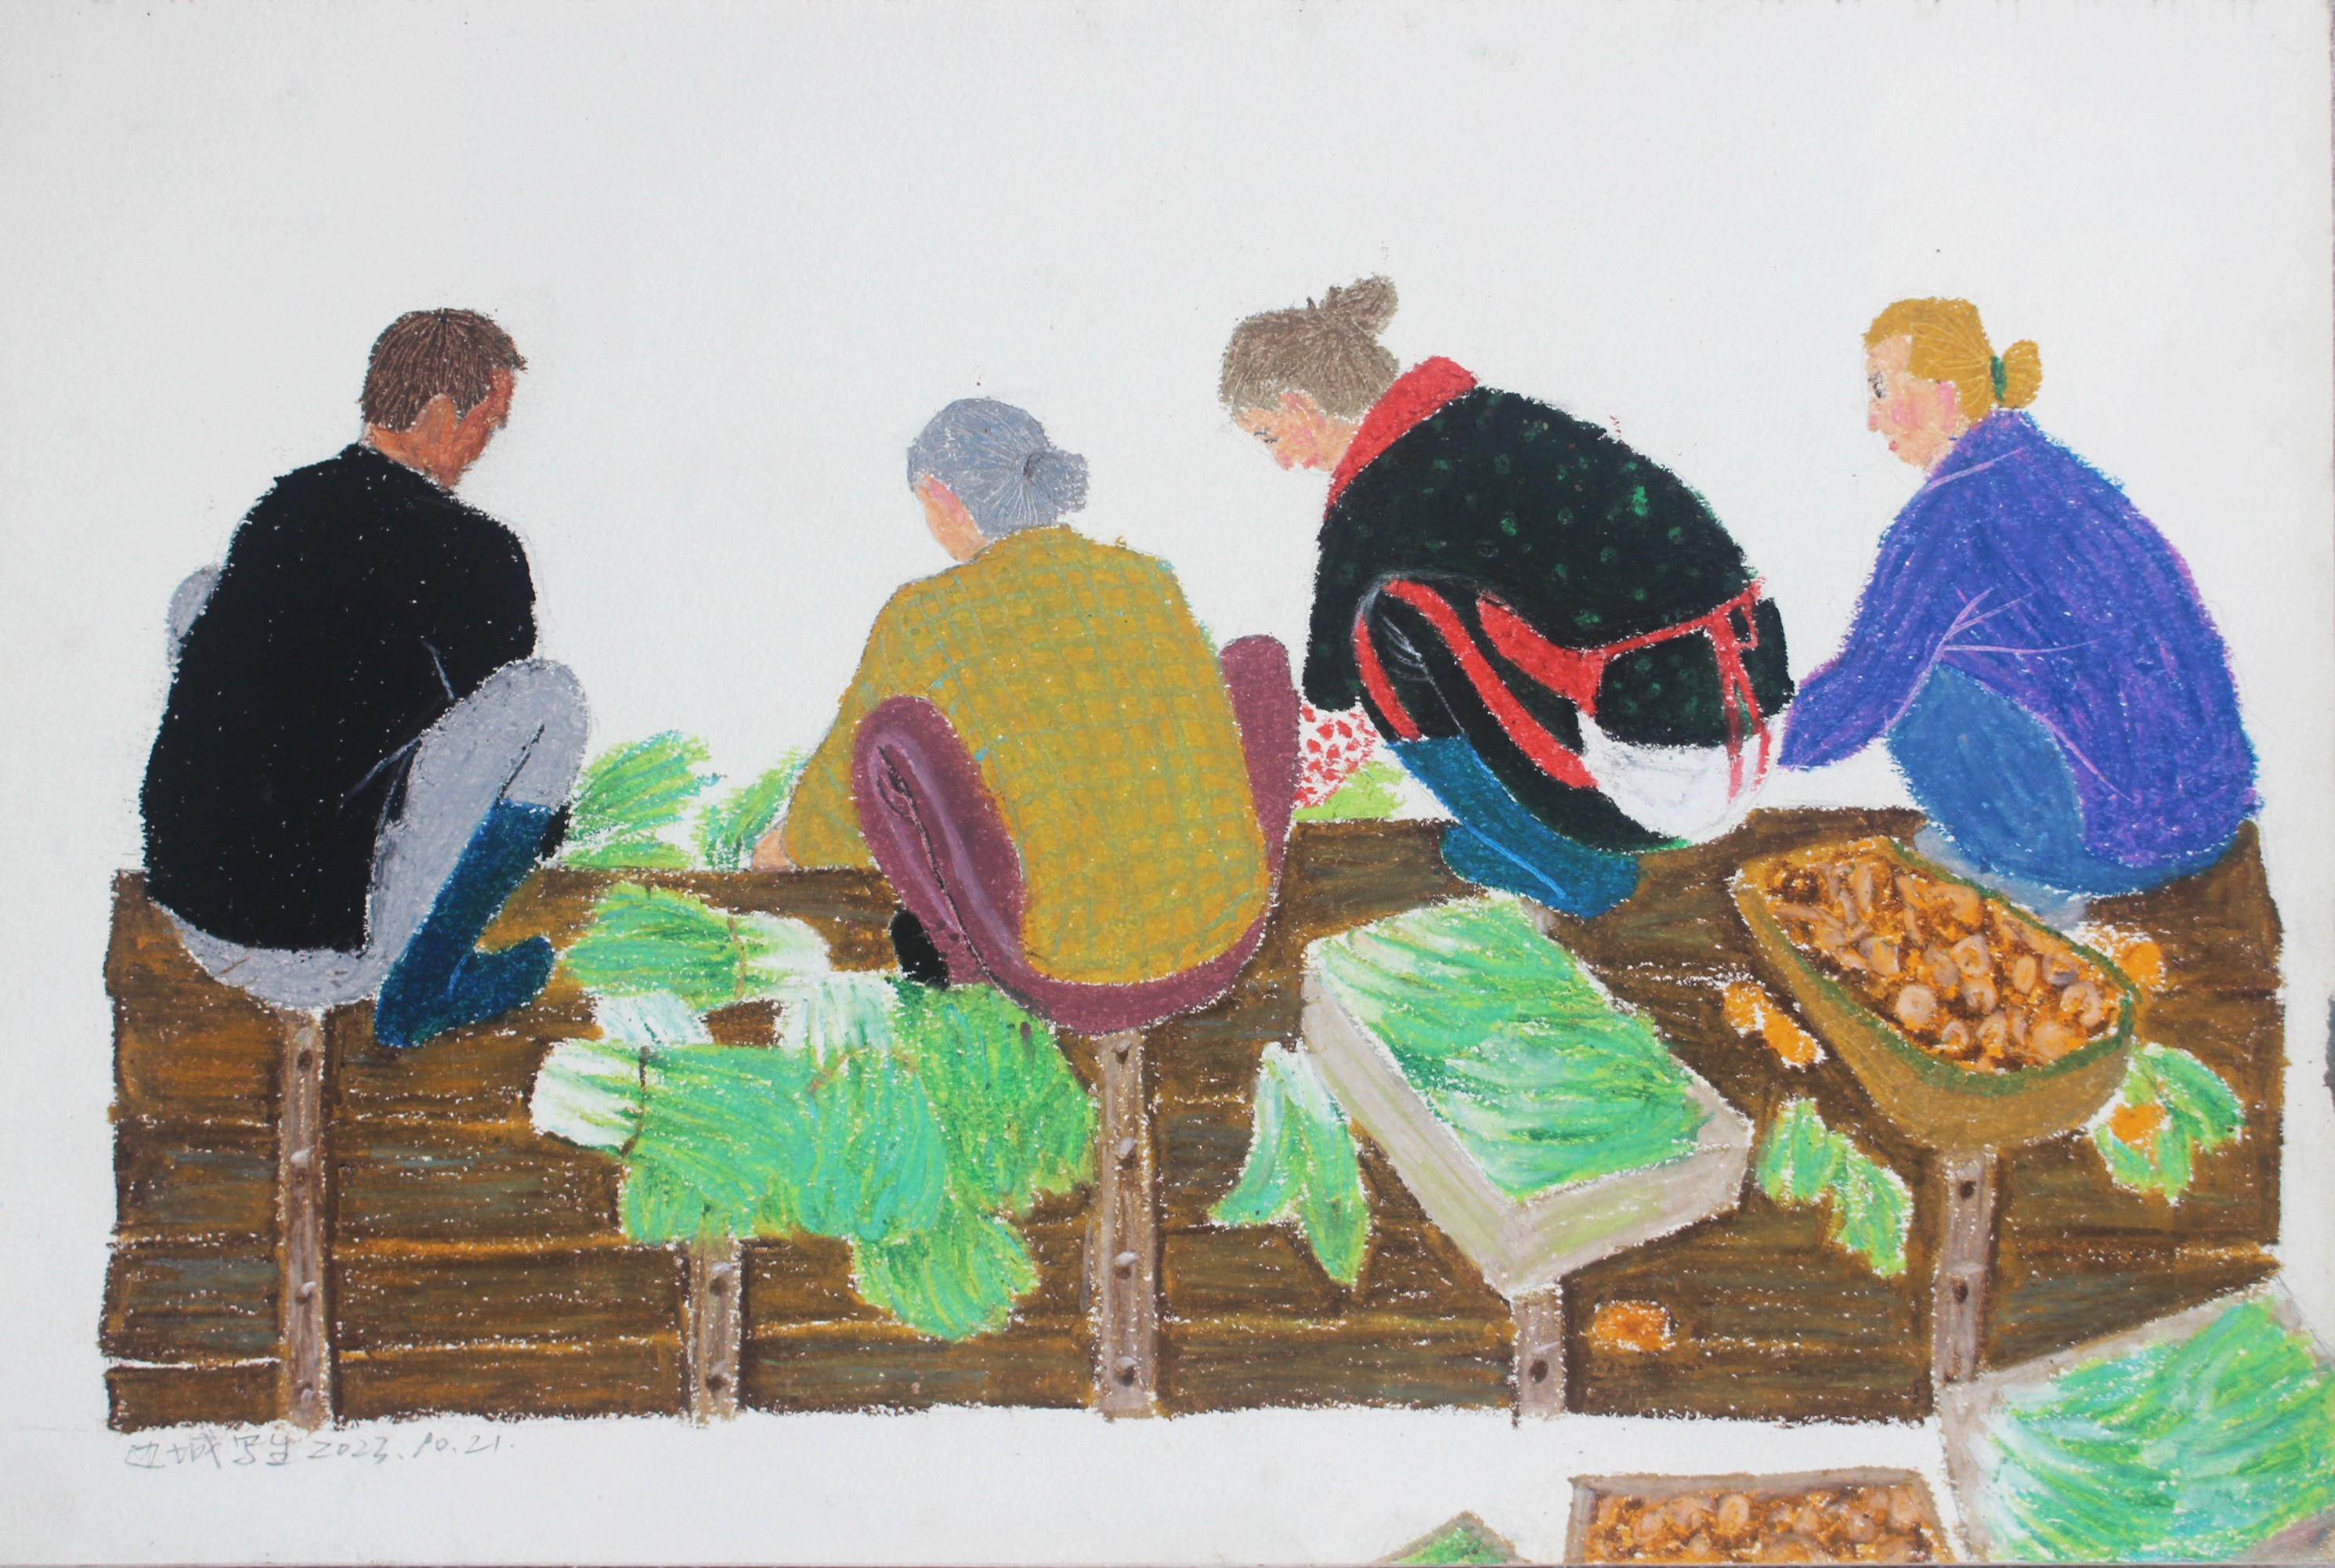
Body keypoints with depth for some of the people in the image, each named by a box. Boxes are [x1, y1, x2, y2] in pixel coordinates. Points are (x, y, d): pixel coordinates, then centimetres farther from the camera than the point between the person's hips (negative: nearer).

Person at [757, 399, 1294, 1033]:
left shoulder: (924, 617, -3)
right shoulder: (1151, 579, 9)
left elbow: (836, 818, 14)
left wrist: (790, 845, 41)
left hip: (1074, 977, -4)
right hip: (1229, 941, 4)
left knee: (891, 730, 6)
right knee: (1256, 664, 26)